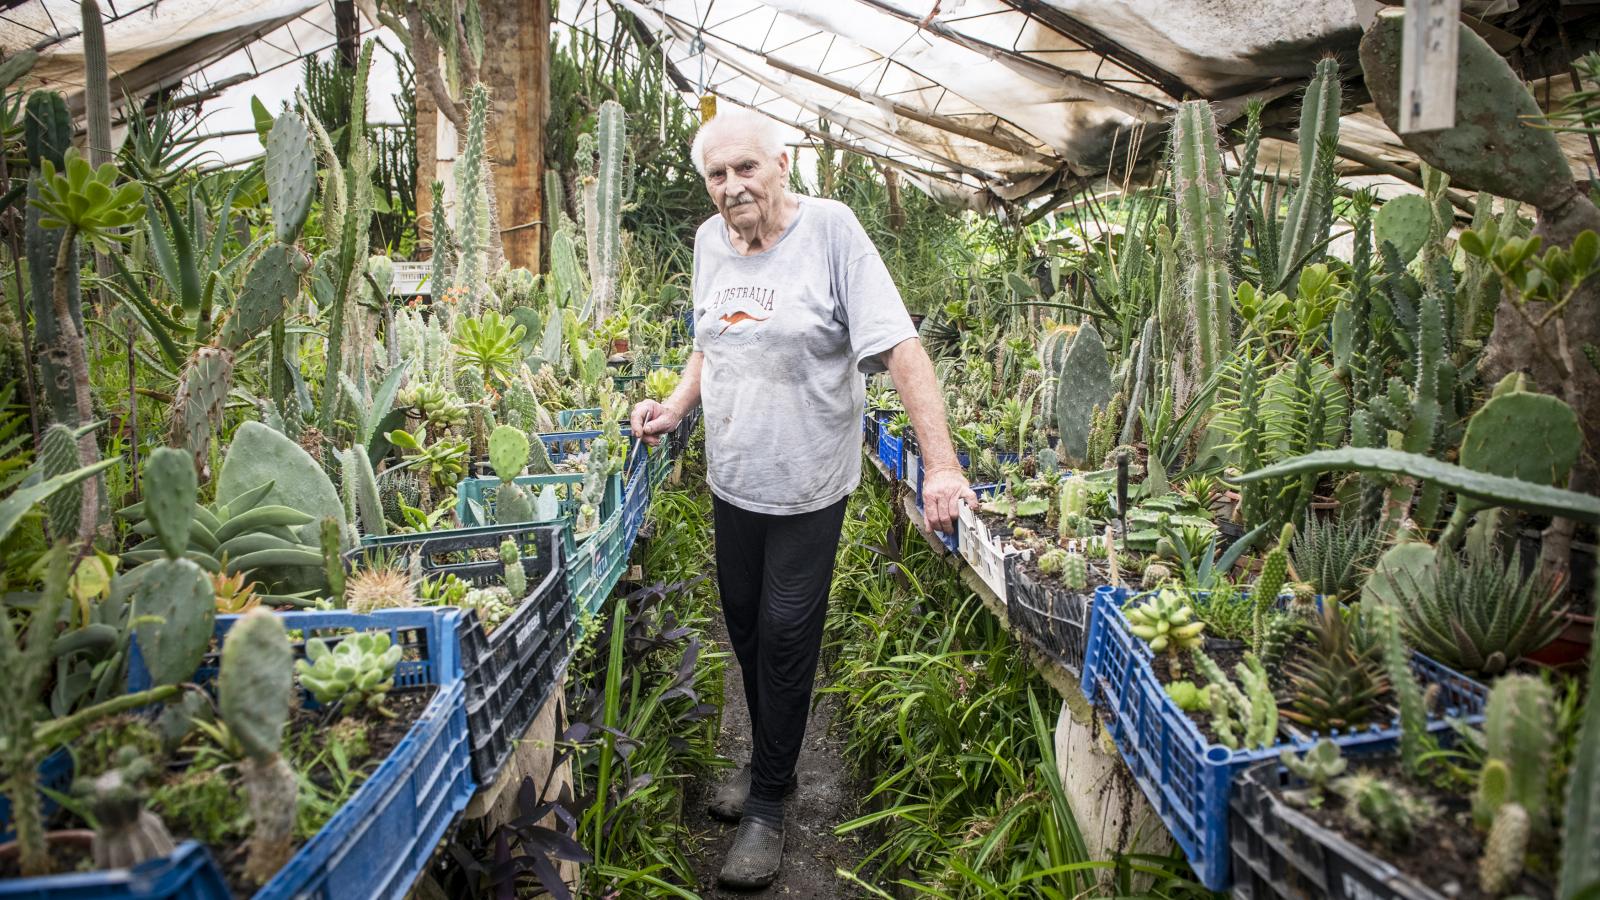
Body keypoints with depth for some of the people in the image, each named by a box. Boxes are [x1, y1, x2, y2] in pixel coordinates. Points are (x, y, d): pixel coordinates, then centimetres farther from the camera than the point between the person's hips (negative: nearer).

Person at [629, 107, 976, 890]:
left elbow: (900, 347, -21)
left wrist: (941, 464, -28)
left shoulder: (829, 228, -15)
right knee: (745, 628, 17)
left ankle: (766, 807, 21)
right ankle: (769, 761, 40)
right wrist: (675, 407, 4)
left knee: (785, 640, 3)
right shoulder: (709, 241, 4)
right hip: (732, 480, 6)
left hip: (807, 486, -6)